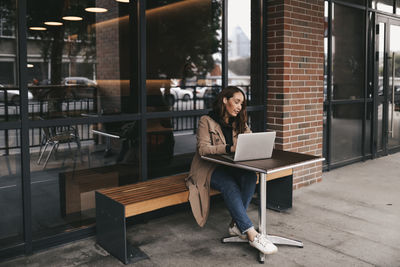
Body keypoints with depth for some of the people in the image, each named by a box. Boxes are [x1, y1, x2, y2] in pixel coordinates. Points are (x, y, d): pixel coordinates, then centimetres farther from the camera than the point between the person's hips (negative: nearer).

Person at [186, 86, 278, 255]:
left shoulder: (239, 122, 15)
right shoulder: (206, 121, -4)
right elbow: (203, 148, -16)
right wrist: (230, 148, -30)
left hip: (231, 167, 5)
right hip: (210, 169, -5)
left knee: (250, 176, -28)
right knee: (230, 185, -35)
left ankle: (237, 225, -23)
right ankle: (251, 234, -37)